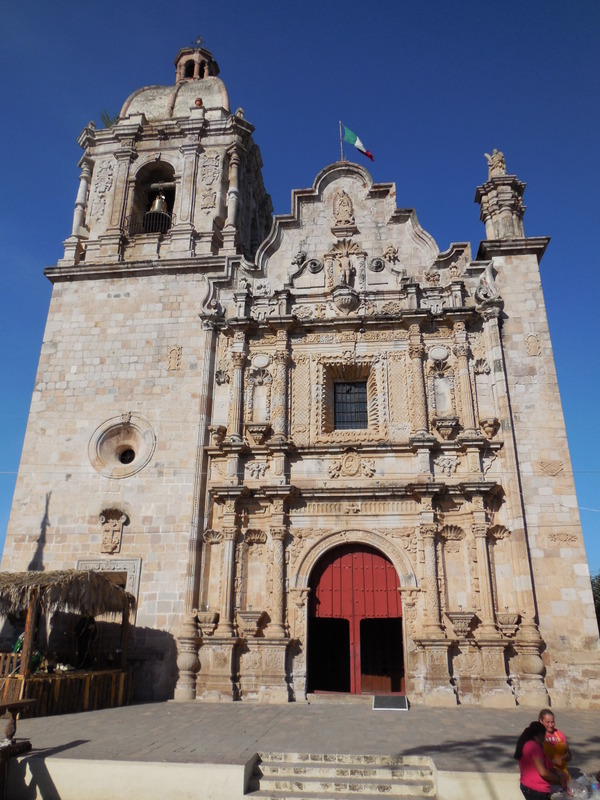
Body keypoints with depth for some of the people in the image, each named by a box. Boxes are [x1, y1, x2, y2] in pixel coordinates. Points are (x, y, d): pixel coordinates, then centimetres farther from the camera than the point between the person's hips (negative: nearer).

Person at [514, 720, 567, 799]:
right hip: (536, 790, -10)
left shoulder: (526, 745, 12)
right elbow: (543, 772, -22)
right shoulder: (534, 746, -19)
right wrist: (559, 779, -7)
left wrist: (556, 772, 8)